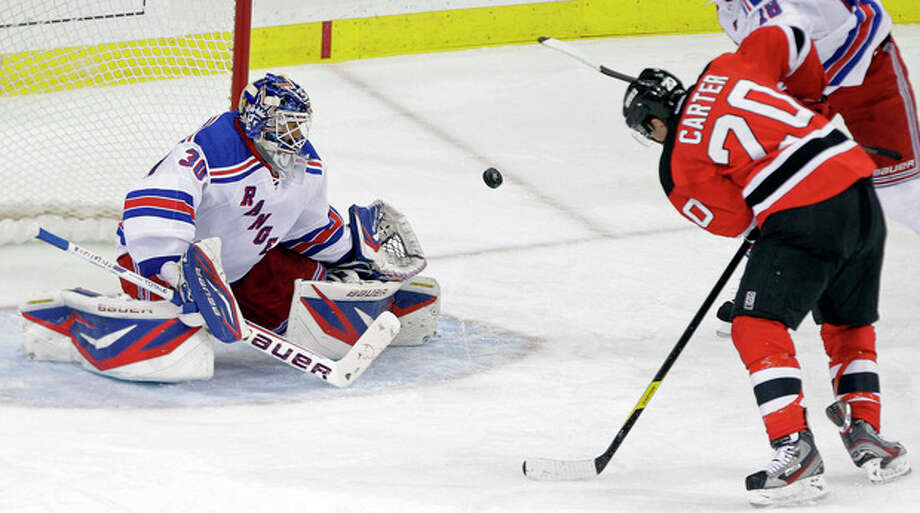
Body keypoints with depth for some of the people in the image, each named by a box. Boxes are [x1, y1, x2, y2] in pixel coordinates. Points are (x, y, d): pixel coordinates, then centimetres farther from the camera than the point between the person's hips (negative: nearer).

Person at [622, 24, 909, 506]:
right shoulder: (725, 68, 16)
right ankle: (865, 434, 21)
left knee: (758, 328, -3)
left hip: (803, 218, -7)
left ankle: (795, 450, -14)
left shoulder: (679, 166, 2)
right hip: (860, 189, 7)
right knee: (849, 325, 24)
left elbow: (734, 220, 7)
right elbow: (787, 40, 22)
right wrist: (807, 103, 36)